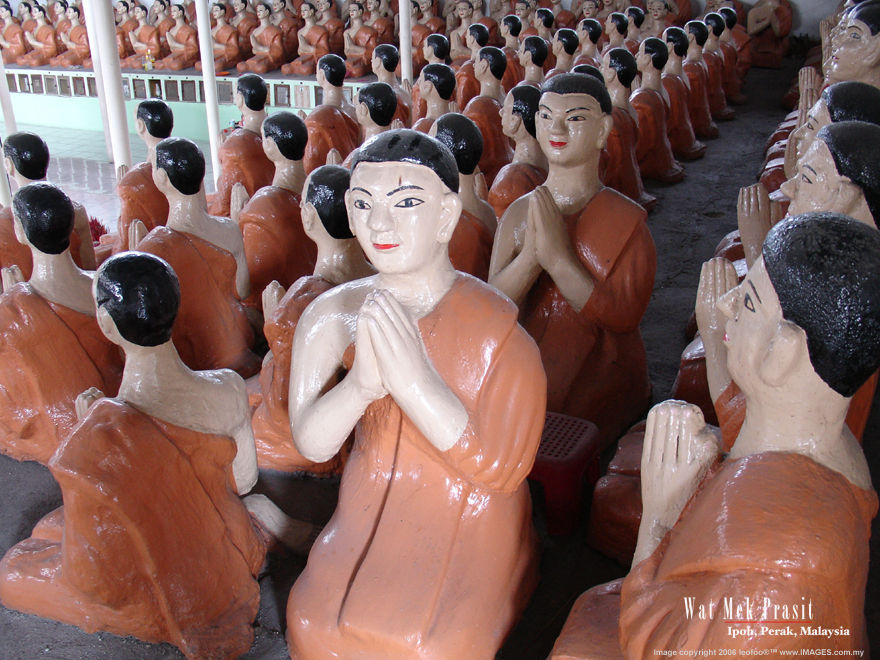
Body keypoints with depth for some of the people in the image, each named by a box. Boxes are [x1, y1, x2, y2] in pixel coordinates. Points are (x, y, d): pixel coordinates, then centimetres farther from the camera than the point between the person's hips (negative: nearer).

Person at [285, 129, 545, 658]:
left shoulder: (499, 331, -16)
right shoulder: (335, 316, -6)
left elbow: (501, 470, -18)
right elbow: (312, 443, -6)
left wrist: (413, 377, -30)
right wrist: (360, 384, -28)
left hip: (468, 522, -3)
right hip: (371, 511, 3)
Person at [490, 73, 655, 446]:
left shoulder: (626, 220, -7)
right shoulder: (519, 213, 5)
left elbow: (624, 317, -16)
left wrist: (558, 257, -22)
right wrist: (530, 254, -22)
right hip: (527, 384, 3)